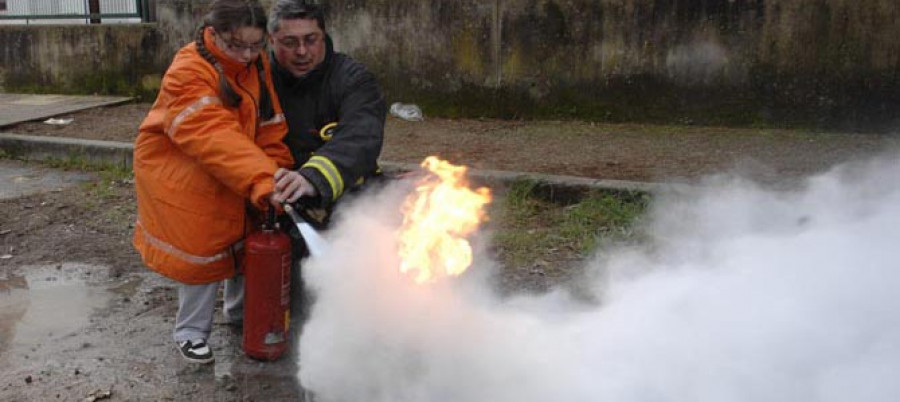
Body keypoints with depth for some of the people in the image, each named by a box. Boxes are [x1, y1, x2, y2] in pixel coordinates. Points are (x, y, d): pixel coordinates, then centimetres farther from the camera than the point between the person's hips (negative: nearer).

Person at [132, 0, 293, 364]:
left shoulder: (258, 65, -4)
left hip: (237, 182, 7)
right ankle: (191, 332, 20)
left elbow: (269, 127, -7)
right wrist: (262, 182, -49)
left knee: (246, 244, 14)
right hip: (185, 179, -6)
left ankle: (241, 310, 40)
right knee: (201, 253, -1)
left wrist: (276, 173, -22)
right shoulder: (187, 74, -27)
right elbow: (215, 138, -39)